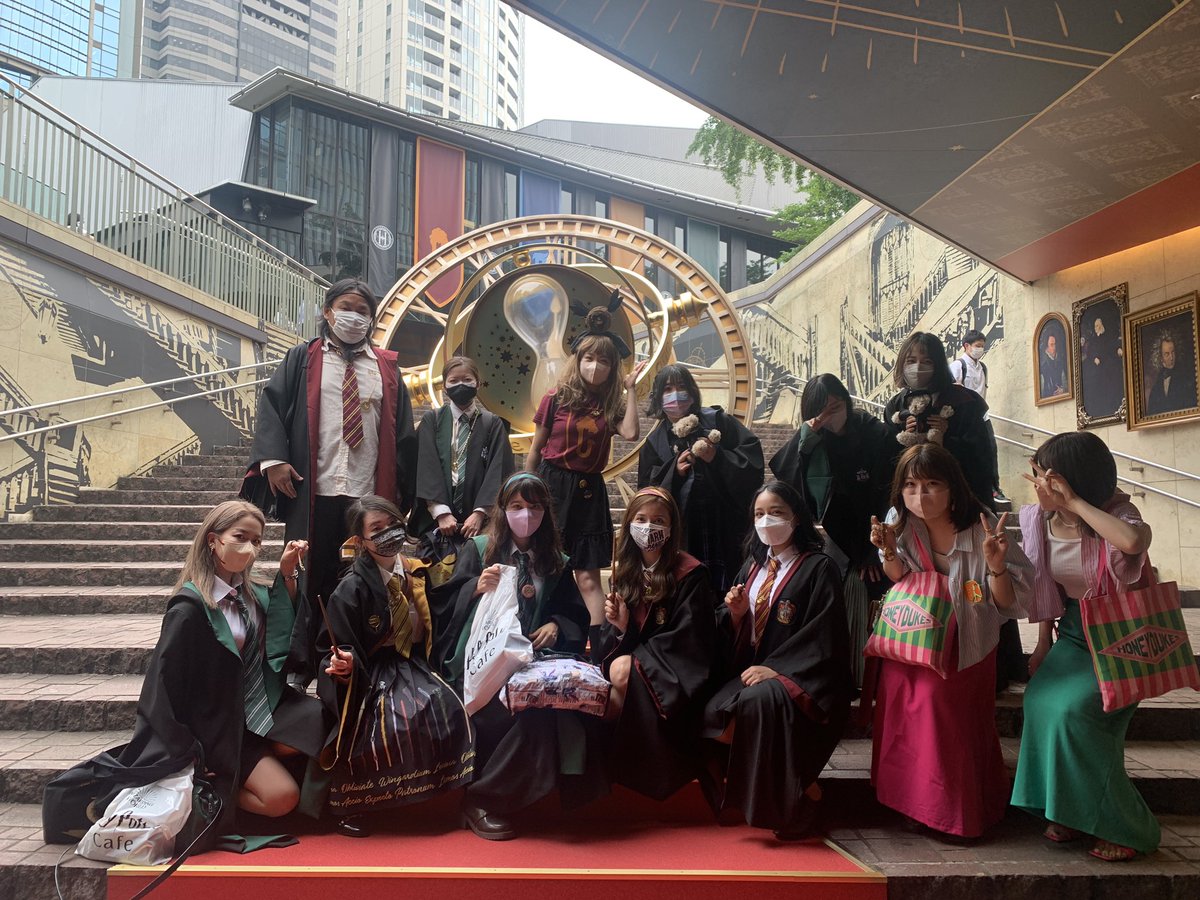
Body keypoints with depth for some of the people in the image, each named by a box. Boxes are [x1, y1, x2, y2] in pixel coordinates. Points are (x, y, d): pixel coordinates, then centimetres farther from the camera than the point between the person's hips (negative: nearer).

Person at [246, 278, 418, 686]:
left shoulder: (386, 367, 13)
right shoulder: (302, 359, 10)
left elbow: (403, 431, 12)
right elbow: (271, 405, 3)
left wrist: (402, 490, 6)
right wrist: (274, 459, -11)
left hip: (370, 494, 1)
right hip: (313, 492, -1)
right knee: (308, 580, 6)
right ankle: (299, 667, 17)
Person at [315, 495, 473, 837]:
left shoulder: (414, 573, 4)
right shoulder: (353, 588, -13)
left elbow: (428, 632, 16)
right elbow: (333, 649, -9)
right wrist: (343, 662, -30)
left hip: (410, 666, 6)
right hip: (370, 673, -6)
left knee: (446, 706, -20)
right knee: (401, 718, -30)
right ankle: (348, 806, -12)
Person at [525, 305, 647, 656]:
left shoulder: (610, 405, 5)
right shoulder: (556, 399, -2)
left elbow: (631, 433, -16)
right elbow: (535, 450, 4)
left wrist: (630, 389, -9)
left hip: (589, 492, 2)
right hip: (551, 486, -1)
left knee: (588, 576, 1)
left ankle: (598, 646, 0)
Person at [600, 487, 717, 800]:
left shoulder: (690, 574, -8)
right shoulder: (625, 570, 10)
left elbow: (687, 638, -14)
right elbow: (616, 639, 11)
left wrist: (633, 660, -17)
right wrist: (621, 626, -14)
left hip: (676, 674, -4)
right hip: (635, 659, 5)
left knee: (623, 674, -31)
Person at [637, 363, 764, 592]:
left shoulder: (717, 421, 2)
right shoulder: (654, 442, 9)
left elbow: (752, 456, -2)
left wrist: (717, 457, -15)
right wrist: (674, 472, -8)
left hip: (725, 528, -2)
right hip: (684, 533, 2)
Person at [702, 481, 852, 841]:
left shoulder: (819, 568, -5)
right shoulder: (752, 566, 14)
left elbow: (822, 638, -13)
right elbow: (735, 637, 16)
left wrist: (776, 669, -21)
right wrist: (735, 614, -7)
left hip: (799, 679, -5)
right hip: (749, 671, 6)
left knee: (758, 700, -37)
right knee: (714, 711, -25)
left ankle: (790, 807, -18)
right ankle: (738, 797, -2)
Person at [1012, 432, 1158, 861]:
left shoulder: (1116, 514, -18)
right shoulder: (1039, 520, -2)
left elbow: (1133, 541, -45)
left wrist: (1075, 503, -35)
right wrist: (1044, 644, 7)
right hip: (1074, 632, 5)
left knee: (1073, 709, -24)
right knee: (1040, 701, -19)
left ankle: (1123, 826, -3)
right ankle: (1068, 811, 2)